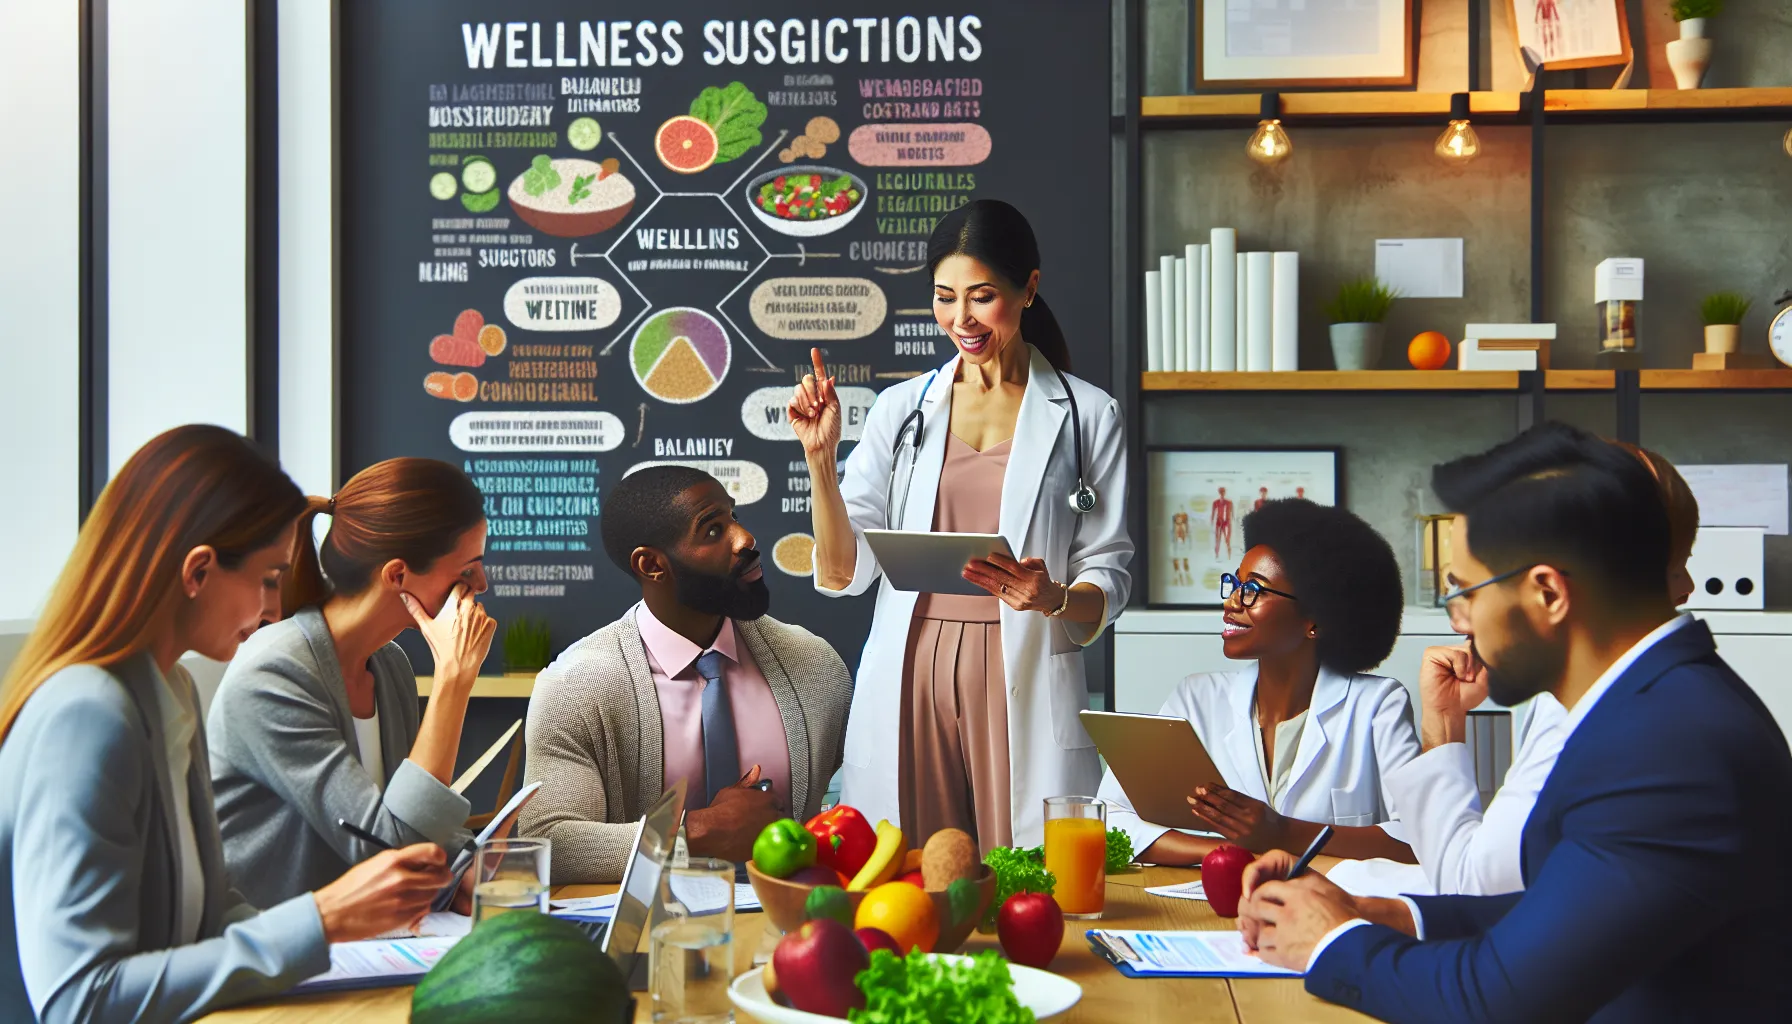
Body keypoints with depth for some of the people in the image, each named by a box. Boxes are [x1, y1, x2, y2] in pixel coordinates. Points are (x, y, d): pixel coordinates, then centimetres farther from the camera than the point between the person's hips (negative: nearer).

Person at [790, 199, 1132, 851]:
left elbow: (1108, 580, 4)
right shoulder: (901, 410, 11)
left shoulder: (1087, 415, 5)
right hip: (910, 681, 2)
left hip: (1025, 682, -2)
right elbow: (842, 572, 5)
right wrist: (819, 455, -7)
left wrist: (1054, 599, -17)